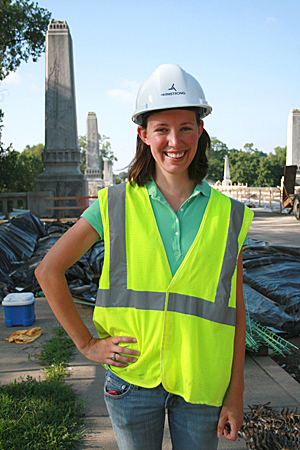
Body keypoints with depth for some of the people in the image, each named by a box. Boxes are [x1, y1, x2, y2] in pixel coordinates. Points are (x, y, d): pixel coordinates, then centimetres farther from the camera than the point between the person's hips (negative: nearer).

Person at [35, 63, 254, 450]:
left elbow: (234, 311, 0)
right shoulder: (116, 205, -7)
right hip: (133, 379, 0)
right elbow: (48, 271, -2)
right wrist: (85, 343, -3)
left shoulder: (228, 216, -4)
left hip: (202, 386, 1)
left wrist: (236, 394, 1)